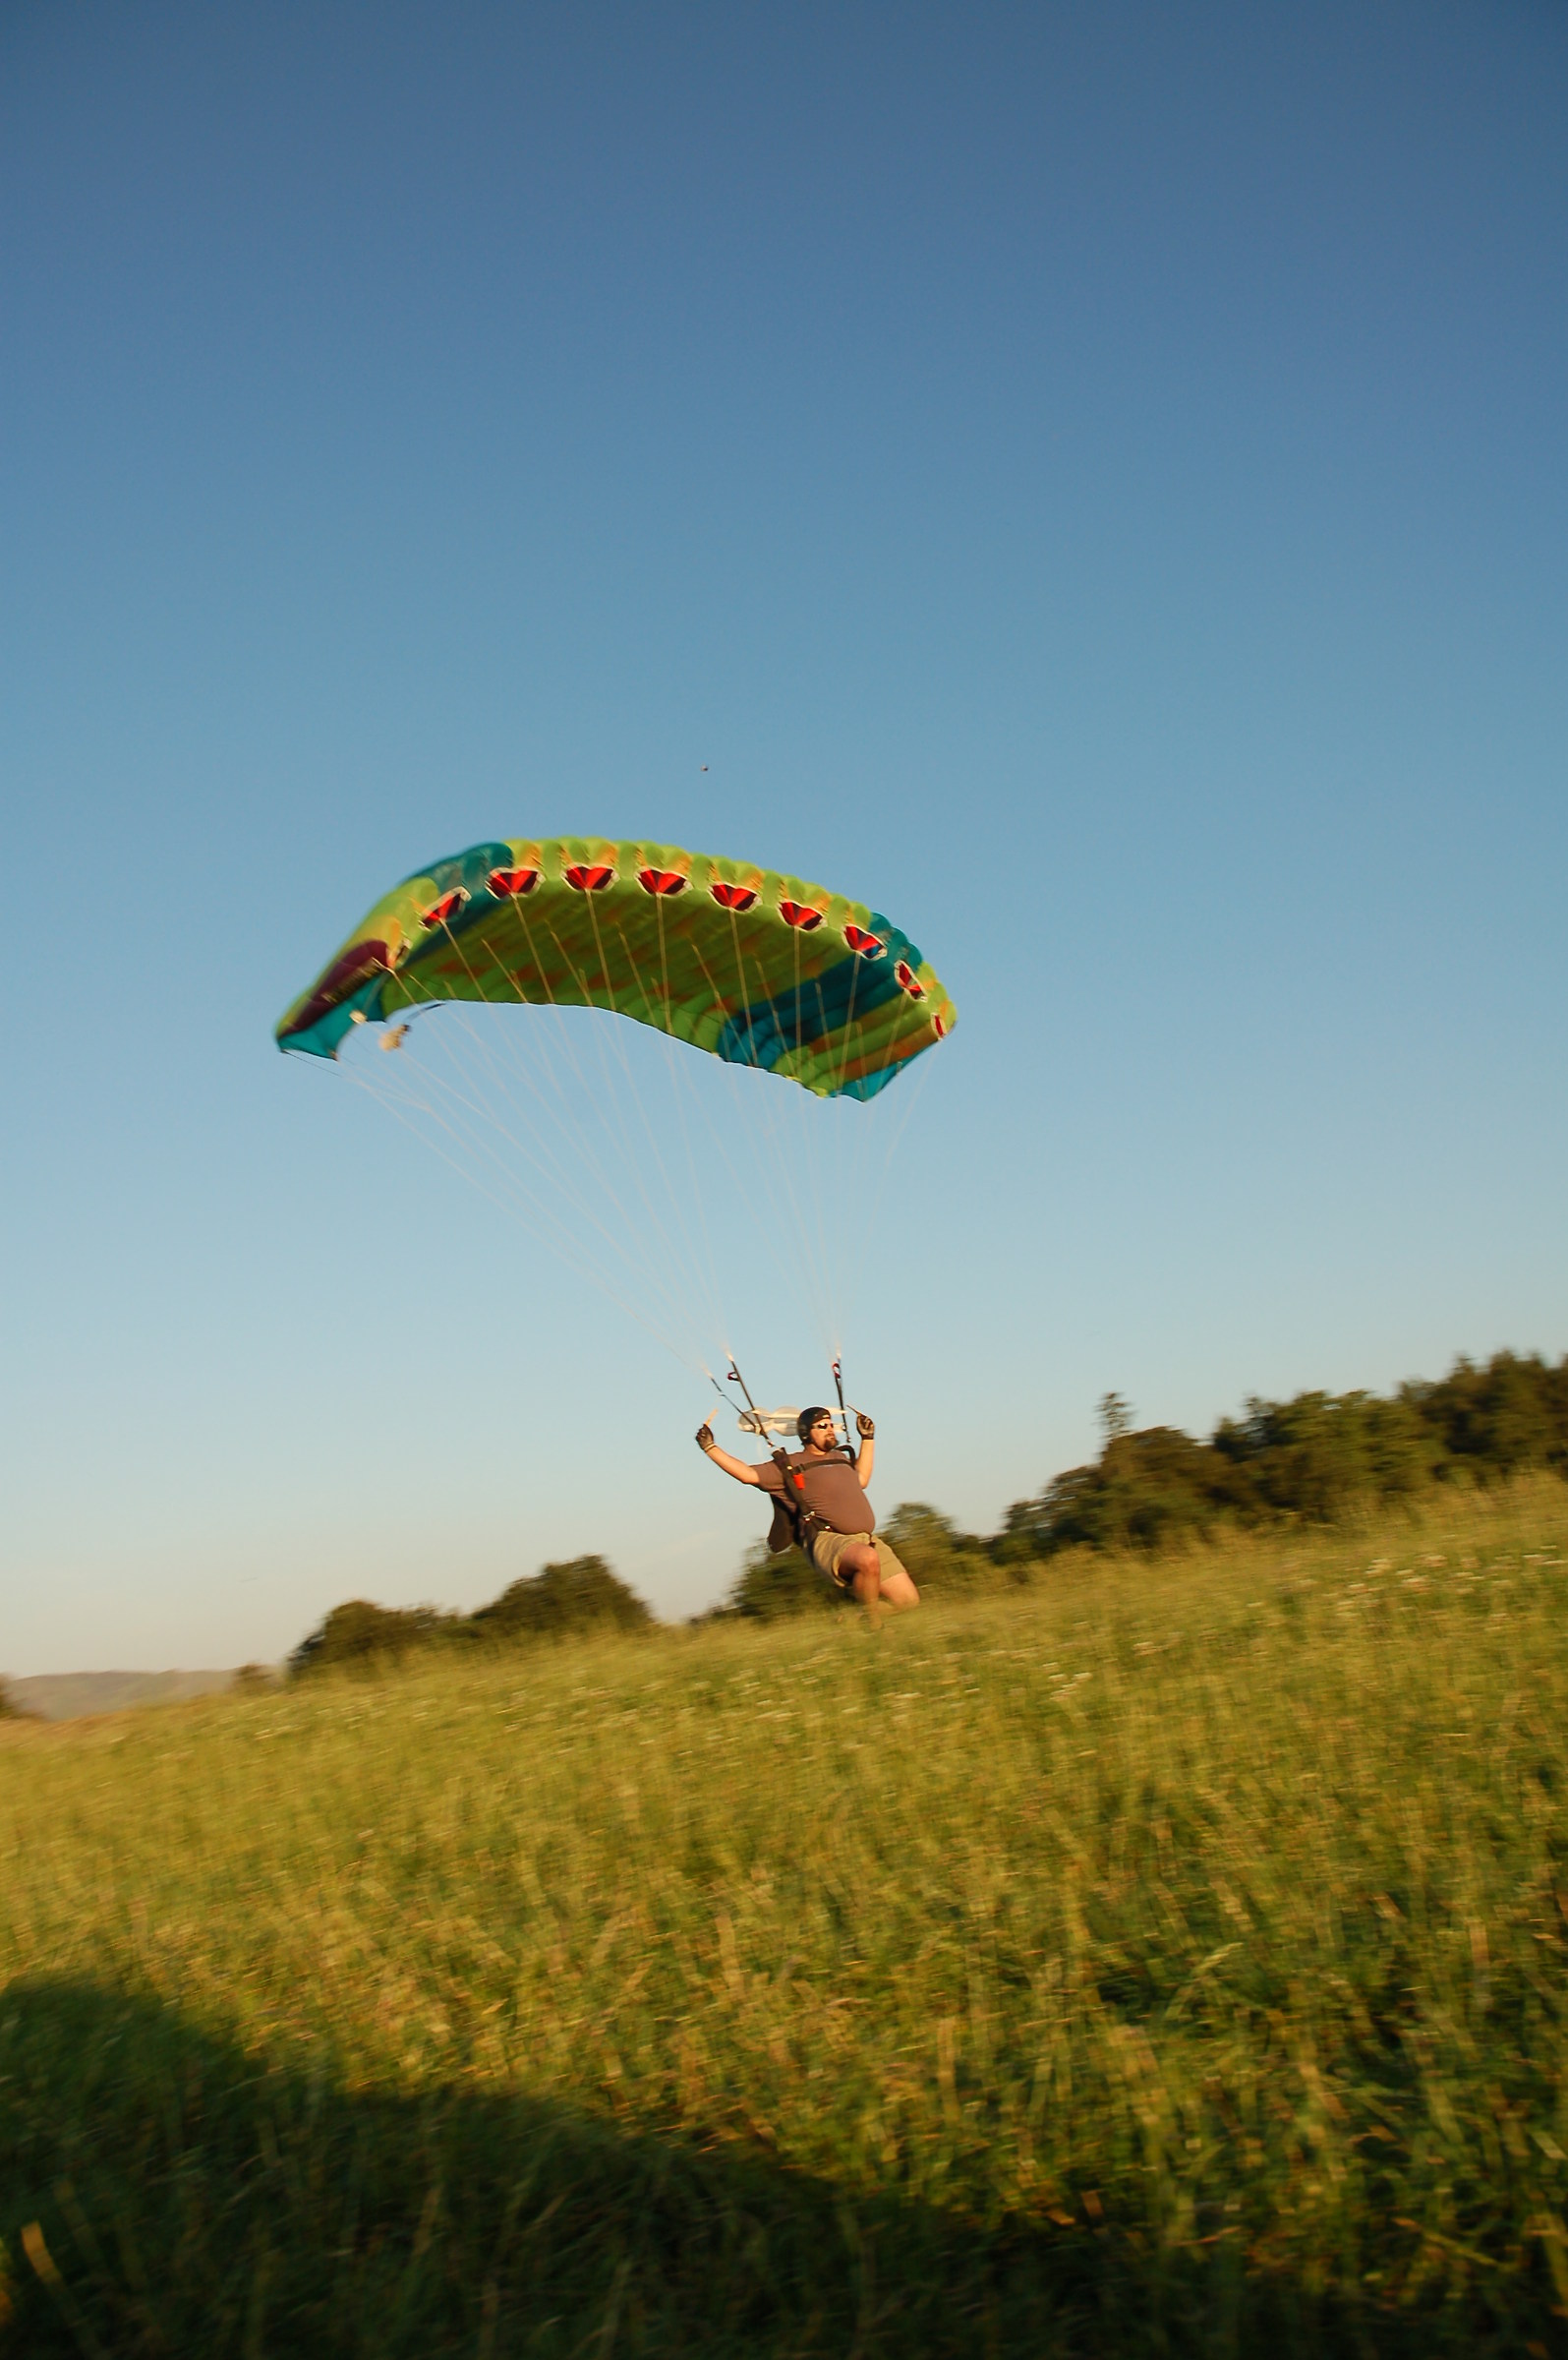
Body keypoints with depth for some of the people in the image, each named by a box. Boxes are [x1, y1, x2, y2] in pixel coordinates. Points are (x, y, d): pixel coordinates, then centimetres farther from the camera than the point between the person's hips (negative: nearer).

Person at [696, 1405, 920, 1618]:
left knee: (908, 1600, -9)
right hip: (828, 1540, -7)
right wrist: (710, 1447, 0)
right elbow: (749, 1475, 3)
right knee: (868, 1559, -40)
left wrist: (868, 1439, 44)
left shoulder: (840, 1458, 27)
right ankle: (870, 1625, -18)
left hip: (868, 1540, 7)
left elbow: (861, 1479, 44)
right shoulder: (791, 1465, 8)